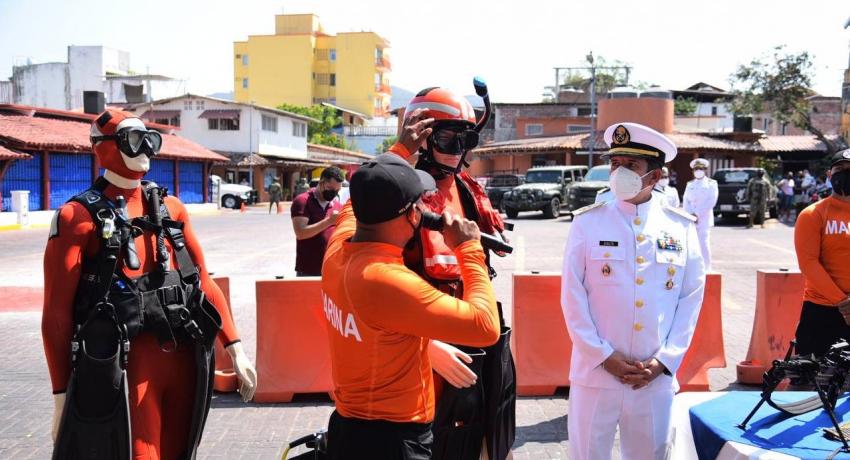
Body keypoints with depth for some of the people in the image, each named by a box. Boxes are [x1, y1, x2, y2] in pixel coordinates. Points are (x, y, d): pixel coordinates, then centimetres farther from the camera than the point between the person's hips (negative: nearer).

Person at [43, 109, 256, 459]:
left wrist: (235, 349, 7)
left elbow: (203, 281, 13)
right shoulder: (79, 217, -5)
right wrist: (62, 394, -8)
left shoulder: (171, 208, 11)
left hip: (184, 360, 6)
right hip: (125, 366, -5)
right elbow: (57, 311, -7)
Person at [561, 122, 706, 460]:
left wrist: (664, 360, -4)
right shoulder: (588, 222, -2)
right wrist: (604, 356, -9)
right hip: (596, 372, -1)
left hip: (656, 377, 1)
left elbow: (691, 298, 4)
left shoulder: (681, 227, 3)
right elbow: (572, 296, -3)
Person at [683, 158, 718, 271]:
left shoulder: (711, 184, 4)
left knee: (704, 243, -11)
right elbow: (686, 200, 11)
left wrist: (697, 214, -12)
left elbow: (711, 201, -6)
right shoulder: (690, 185, 17)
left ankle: (706, 269, -7)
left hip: (704, 219, -4)